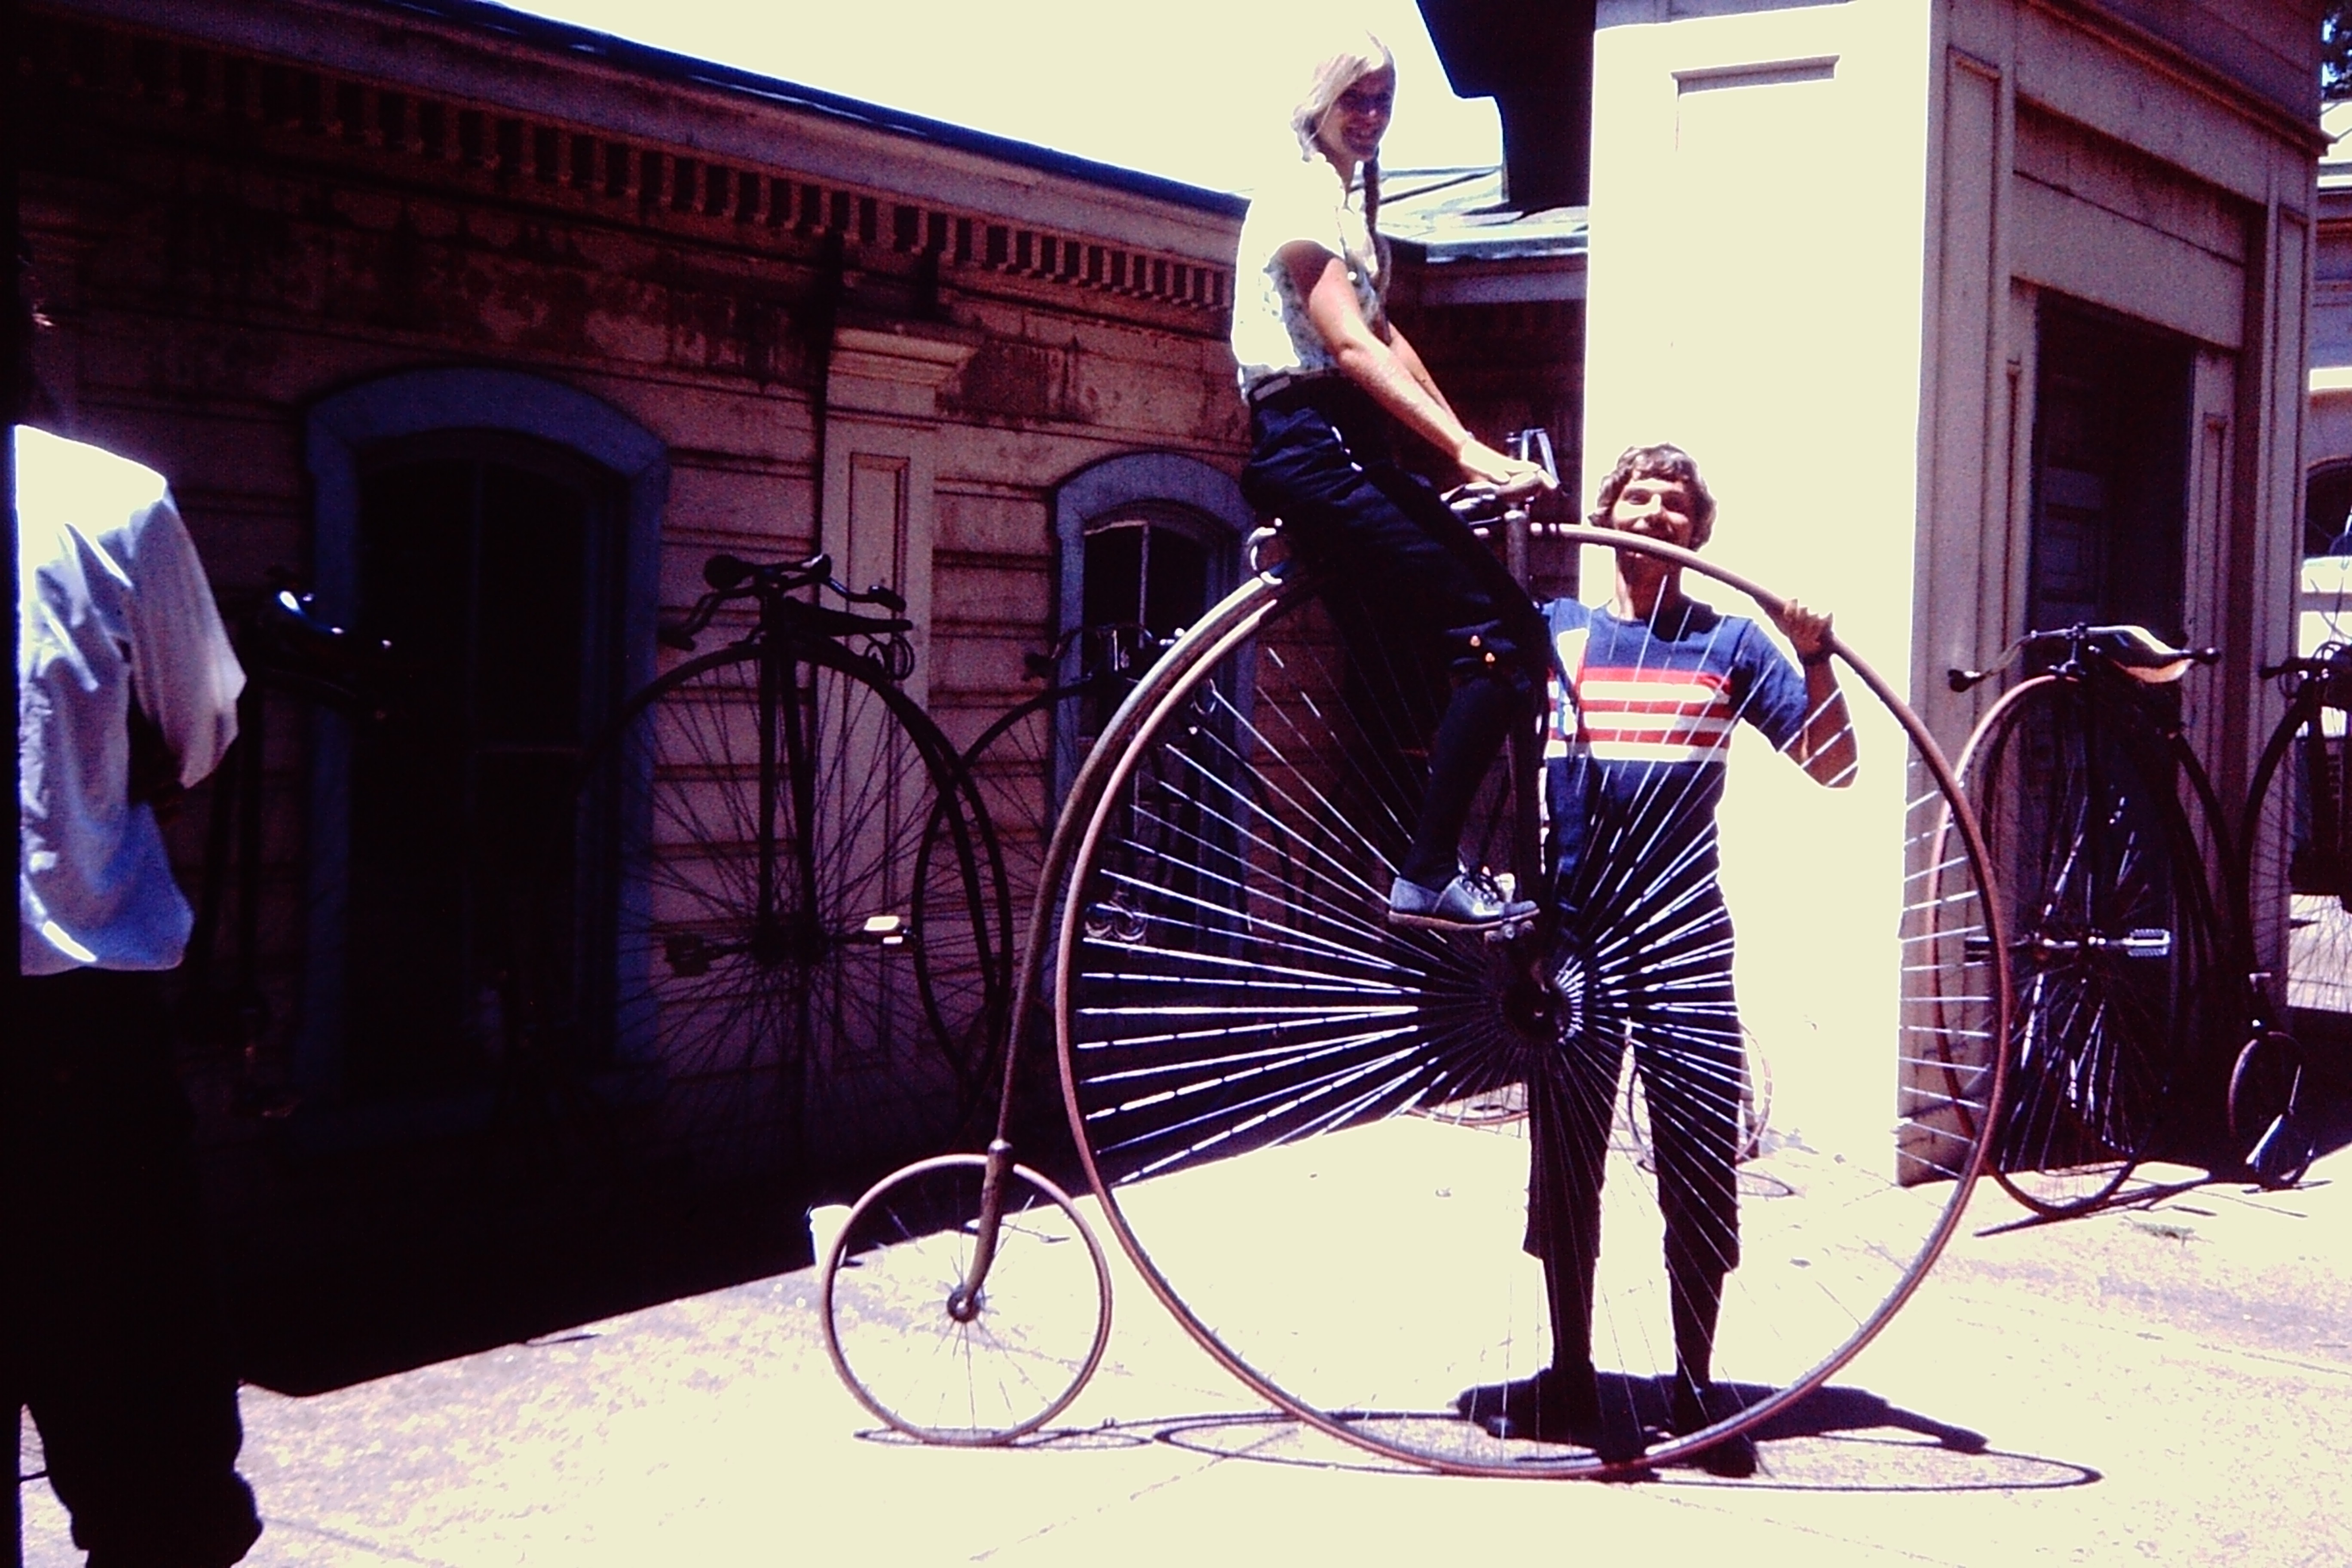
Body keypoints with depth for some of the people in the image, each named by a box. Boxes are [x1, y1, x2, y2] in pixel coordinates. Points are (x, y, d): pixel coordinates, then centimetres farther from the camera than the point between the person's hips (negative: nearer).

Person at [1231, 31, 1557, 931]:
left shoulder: (1347, 196, 23)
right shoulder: (1302, 188, -8)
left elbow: (1384, 338, 16)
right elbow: (1350, 347, -20)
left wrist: (1466, 444, 3)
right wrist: (1468, 452, -27)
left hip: (1347, 447, 10)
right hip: (1312, 445, -10)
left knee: (1507, 624, 5)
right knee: (1496, 637, -16)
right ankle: (1428, 877, -14)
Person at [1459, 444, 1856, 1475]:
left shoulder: (1730, 642, 8)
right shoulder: (1553, 631, 11)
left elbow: (1830, 766, 3)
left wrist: (1816, 658, -12)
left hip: (1684, 937, -1)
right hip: (1570, 932, 1)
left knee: (1701, 1164, -2)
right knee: (1565, 1160, 6)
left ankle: (1696, 1389, 10)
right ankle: (1568, 1380, 18)